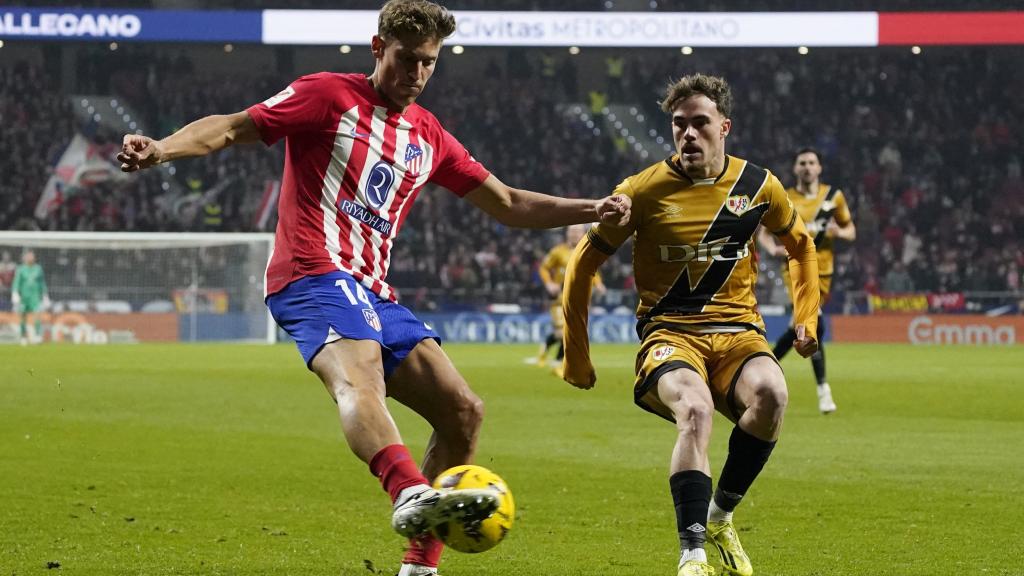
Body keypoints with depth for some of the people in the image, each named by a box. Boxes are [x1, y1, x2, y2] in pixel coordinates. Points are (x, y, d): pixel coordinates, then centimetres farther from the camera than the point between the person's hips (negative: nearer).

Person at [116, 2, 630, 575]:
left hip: (375, 293, 8)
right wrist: (160, 149, -20)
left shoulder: (430, 137, 21)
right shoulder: (329, 96, 3)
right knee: (359, 380, -36)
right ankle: (412, 494, -65)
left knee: (464, 410, -1)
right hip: (315, 275, -8)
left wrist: (591, 211, 14)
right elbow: (232, 128, -2)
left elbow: (508, 204, 26)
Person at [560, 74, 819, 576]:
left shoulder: (758, 186, 5)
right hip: (670, 333, -3)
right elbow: (584, 263, 6)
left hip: (737, 330, 3)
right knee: (695, 409, -36)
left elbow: (800, 244, 26)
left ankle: (720, 515, -7)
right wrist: (576, 353, 7)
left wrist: (807, 318, 17)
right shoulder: (646, 190, -3)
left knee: (770, 394, -32)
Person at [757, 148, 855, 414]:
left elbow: (851, 230, 13)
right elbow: (763, 232, 8)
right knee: (814, 323, -21)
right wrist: (773, 248, -14)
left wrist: (840, 232, -11)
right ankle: (823, 389, -14)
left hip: (823, 271, 3)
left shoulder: (834, 196, 7)